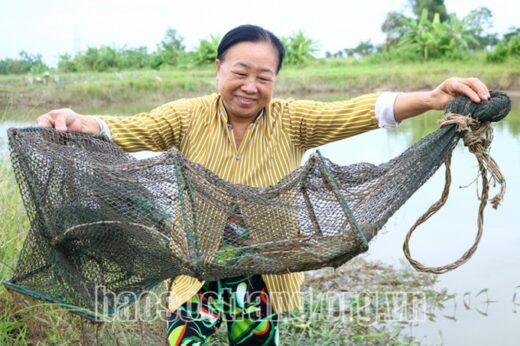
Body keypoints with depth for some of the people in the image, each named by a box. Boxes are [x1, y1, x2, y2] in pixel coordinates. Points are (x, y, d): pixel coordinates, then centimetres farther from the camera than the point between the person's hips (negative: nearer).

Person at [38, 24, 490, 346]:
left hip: (262, 277, 1)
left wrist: (432, 99, -33)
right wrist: (76, 123, -40)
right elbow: (126, 130, -18)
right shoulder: (189, 117, -10)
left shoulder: (291, 121, -10)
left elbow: (361, 111, -19)